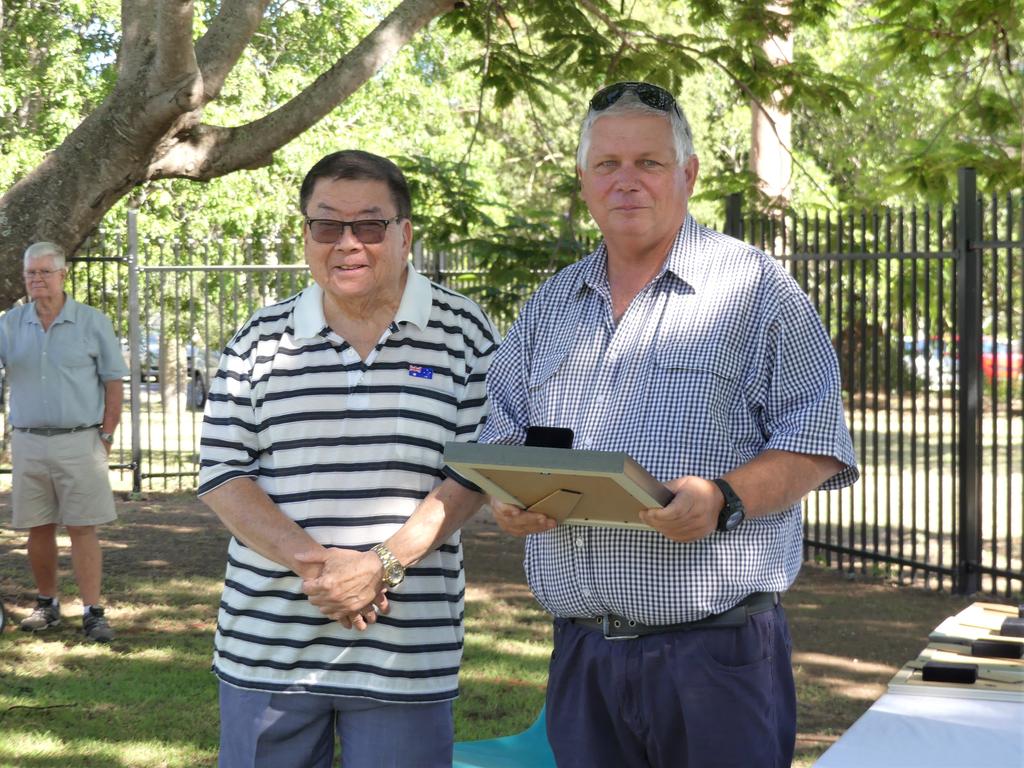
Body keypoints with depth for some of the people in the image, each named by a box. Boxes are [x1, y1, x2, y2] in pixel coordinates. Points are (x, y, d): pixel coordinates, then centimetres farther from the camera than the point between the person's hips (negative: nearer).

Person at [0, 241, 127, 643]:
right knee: (38, 528, 9)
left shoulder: (92, 323, 0)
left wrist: (106, 437, -3)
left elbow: (114, 383, 2)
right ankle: (46, 604, 21)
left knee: (82, 528, -3)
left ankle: (93, 612, -2)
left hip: (79, 441, -3)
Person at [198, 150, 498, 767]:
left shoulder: (463, 333, 1)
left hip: (406, 650, -2)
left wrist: (384, 564, -15)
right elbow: (222, 473, 3)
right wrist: (310, 562, -13)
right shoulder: (259, 341, 7)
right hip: (266, 646, 2)